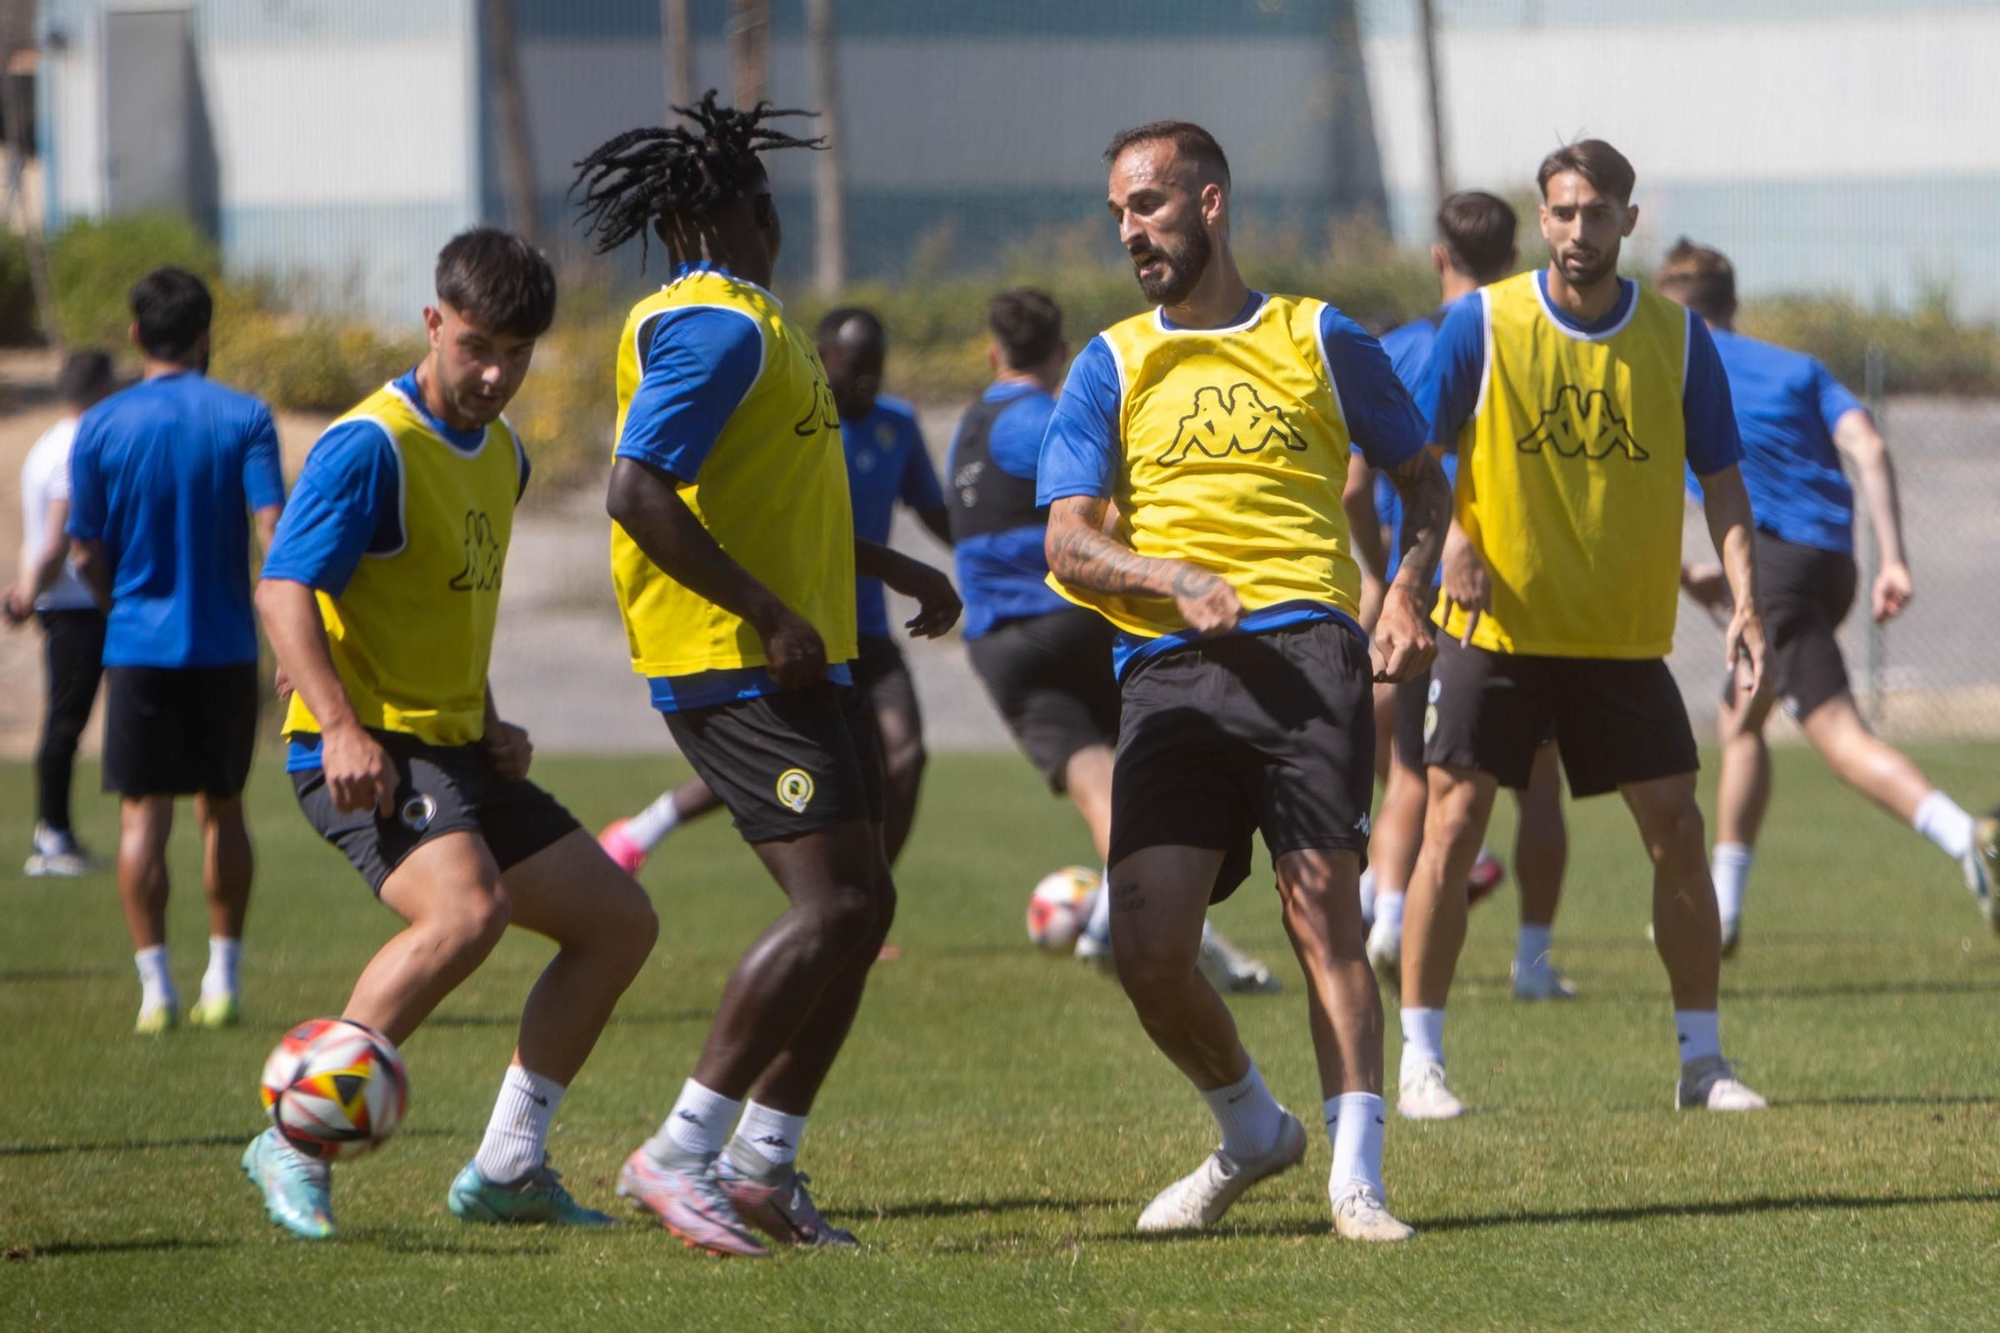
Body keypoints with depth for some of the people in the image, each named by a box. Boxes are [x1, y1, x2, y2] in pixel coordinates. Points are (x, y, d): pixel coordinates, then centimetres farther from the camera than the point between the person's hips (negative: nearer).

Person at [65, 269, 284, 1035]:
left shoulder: (101, 427, -2)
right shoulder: (243, 418, -4)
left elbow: (87, 555, 1)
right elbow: (273, 533, -11)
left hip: (140, 648, -1)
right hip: (227, 648, 1)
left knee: (143, 813, 0)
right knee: (222, 809, 14)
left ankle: (156, 990, -7)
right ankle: (221, 984, 15)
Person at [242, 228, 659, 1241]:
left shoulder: (502, 454, 15)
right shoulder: (371, 447, -14)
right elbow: (283, 588, -22)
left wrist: (488, 724, 15)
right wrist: (341, 728, -33)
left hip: (454, 749, 10)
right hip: (367, 756, -10)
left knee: (619, 922, 10)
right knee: (467, 911, -34)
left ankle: (506, 1169, 16)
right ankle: (294, 1149, -25)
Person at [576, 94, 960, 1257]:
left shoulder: (744, 323, 19)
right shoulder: (719, 327, -14)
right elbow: (639, 495, -24)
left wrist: (897, 570, 31)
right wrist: (772, 617, -24)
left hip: (794, 663, 11)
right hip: (738, 669, -11)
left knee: (860, 906, 8)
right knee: (832, 905, -16)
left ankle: (764, 1163, 12)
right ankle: (683, 1151, -14)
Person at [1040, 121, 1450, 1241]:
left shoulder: (1320, 341, 14)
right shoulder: (1112, 367, 16)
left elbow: (1426, 481, 23)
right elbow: (1069, 545, 7)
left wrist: (1410, 593, 5)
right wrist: (1171, 580, -13)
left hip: (1306, 648, -2)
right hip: (1167, 674, 2)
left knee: (1323, 905, -16)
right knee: (1149, 946, -9)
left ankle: (1356, 1178, -13)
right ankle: (1252, 1132, 16)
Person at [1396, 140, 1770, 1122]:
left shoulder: (1676, 338, 1)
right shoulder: (1480, 325, -4)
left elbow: (1720, 479, 5)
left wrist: (1744, 600, -8)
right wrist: (1451, 544, -16)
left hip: (1625, 638, 2)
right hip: (1497, 629, -2)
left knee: (1677, 832, 0)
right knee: (1453, 826, -8)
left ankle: (1701, 1058, 11)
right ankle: (1420, 1061, 0)